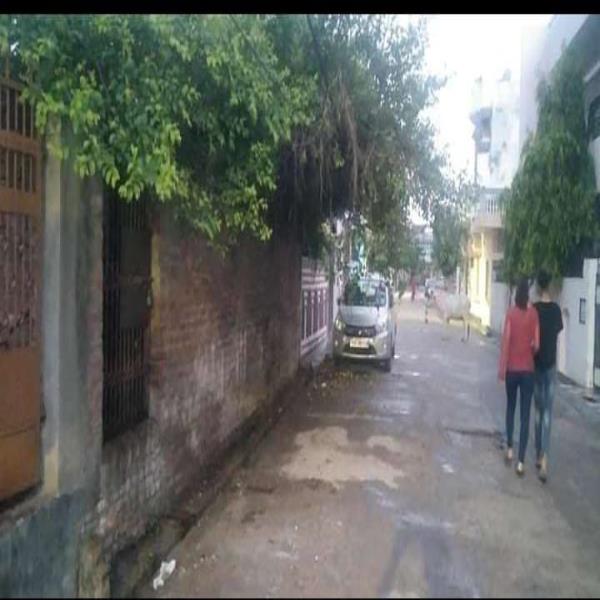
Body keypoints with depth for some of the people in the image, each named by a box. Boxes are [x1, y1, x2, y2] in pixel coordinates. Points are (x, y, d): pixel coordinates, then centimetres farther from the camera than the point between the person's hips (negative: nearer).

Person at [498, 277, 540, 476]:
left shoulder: (511, 313, -6)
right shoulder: (533, 313, -7)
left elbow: (506, 340, -8)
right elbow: (536, 344, -8)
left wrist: (502, 367, -2)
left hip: (512, 368, 1)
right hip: (528, 369, -1)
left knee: (511, 408, 21)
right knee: (525, 415, 3)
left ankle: (509, 449, 25)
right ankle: (521, 462, 2)